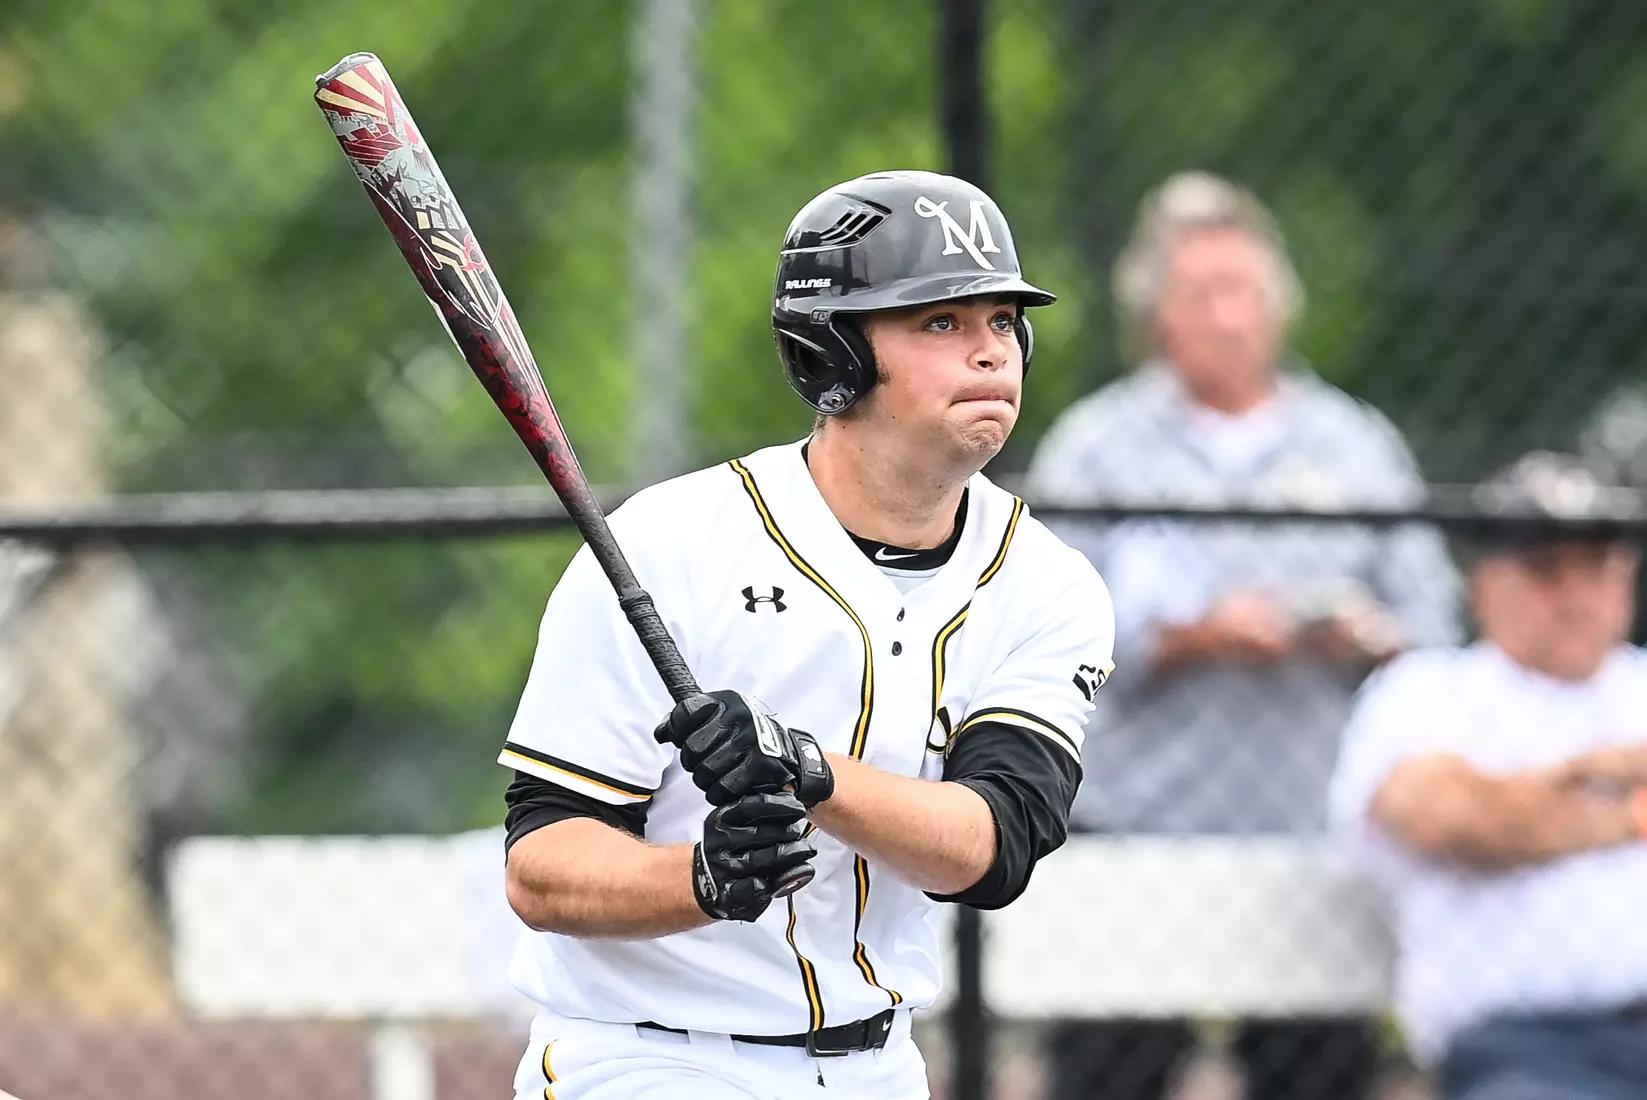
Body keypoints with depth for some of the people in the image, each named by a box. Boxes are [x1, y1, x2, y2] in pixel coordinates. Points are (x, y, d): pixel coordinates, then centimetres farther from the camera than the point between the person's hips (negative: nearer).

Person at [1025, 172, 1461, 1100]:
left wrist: (1366, 638, -12)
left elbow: (1432, 623, 10)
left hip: (1315, 838, 2)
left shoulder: (1358, 447, 13)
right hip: (1134, 830, -2)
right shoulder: (1096, 448, 7)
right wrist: (1190, 637, -14)